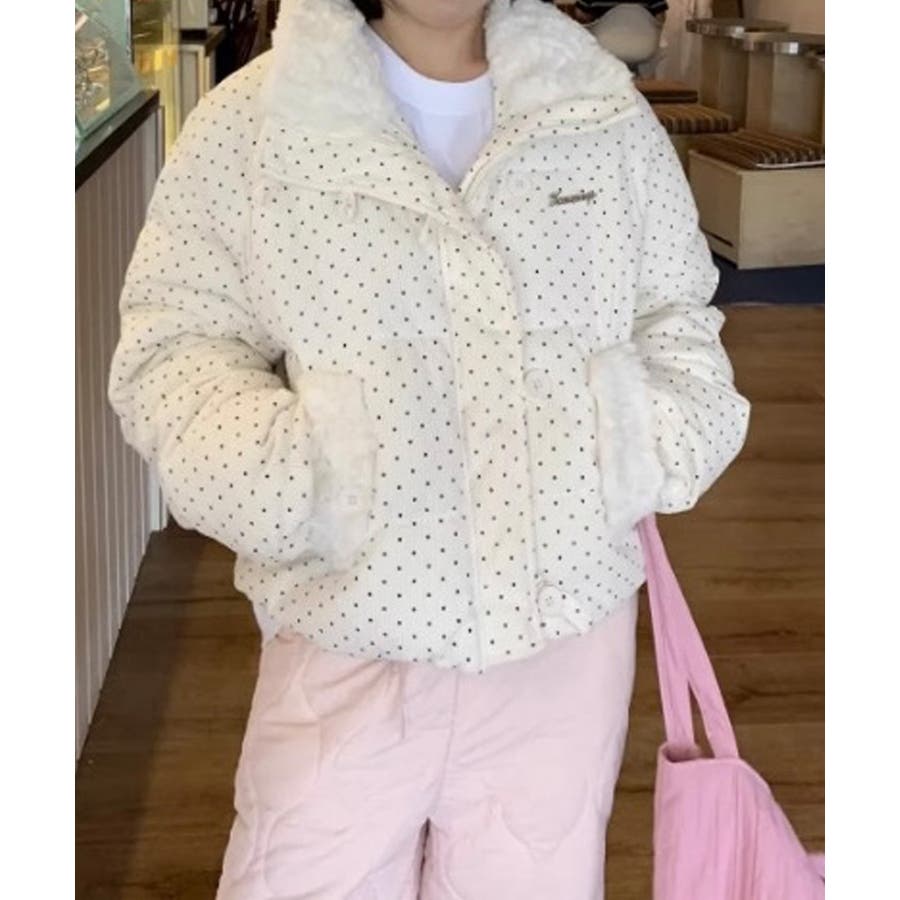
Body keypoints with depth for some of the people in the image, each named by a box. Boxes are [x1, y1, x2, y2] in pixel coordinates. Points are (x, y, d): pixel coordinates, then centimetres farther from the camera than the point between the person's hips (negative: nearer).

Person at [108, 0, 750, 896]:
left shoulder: (607, 114, 4)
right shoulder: (251, 119, -4)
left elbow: (675, 319, 12)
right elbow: (174, 342, -4)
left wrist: (651, 442, -8)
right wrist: (270, 470, -22)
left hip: (563, 629, 2)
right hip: (347, 631, -2)